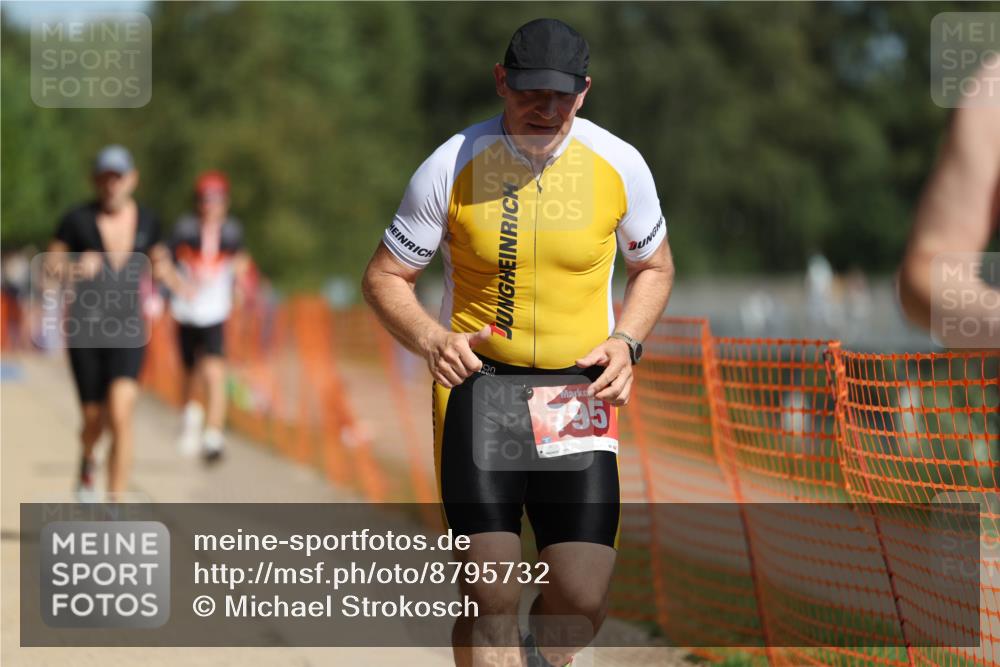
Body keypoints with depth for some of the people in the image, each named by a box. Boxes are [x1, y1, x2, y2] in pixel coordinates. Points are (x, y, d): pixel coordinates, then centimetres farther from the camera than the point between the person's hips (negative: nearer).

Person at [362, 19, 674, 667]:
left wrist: (625, 343, -1)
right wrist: (431, 339, -14)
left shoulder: (619, 165, 0)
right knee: (491, 595, -13)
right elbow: (384, 278, 5)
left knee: (582, 599, -7)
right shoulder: (452, 167, -5)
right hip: (478, 379, -1)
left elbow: (655, 266, 17)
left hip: (580, 391, 1)